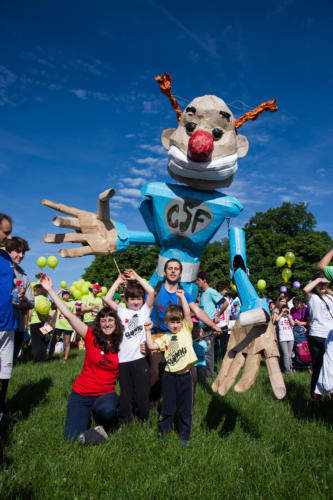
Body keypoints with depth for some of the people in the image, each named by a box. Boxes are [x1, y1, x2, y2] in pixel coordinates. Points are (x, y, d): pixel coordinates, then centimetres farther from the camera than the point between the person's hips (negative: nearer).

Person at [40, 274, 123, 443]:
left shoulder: (121, 344, -4)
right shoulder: (91, 336, -9)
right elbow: (68, 314, -13)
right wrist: (50, 289, -16)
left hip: (106, 394, 1)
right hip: (81, 393, -1)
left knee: (106, 409, -33)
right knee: (72, 438, -12)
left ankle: (103, 424, 2)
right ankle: (87, 417, 19)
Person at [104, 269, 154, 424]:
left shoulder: (145, 310, 7)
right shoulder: (122, 311, 9)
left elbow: (151, 292, -7)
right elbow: (107, 299, -4)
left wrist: (137, 277, -1)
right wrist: (118, 281, 3)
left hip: (140, 358, -1)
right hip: (123, 359, 1)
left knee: (142, 393, 6)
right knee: (125, 393, 13)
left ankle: (143, 420, 25)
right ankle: (123, 421, 29)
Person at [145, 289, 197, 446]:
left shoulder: (186, 330, 3)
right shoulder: (165, 338, 9)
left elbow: (187, 313, -9)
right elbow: (151, 345, -2)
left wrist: (182, 297, -11)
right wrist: (148, 331, -4)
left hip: (185, 376, -1)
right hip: (170, 376, 1)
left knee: (185, 409, 12)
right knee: (168, 408, 13)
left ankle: (184, 436, 28)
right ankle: (162, 432, 31)